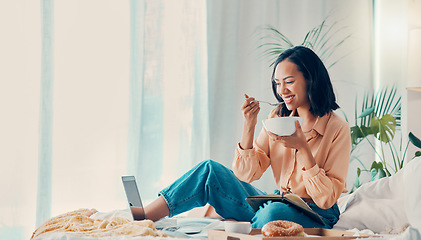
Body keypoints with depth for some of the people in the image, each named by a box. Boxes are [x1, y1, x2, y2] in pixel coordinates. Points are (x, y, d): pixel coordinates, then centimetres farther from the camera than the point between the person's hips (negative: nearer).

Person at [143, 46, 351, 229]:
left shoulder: (337, 129, -10)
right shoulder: (277, 117, 5)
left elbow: (327, 199, -13)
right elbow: (246, 175, 0)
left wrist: (303, 148, -22)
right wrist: (249, 126, -13)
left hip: (314, 218, -5)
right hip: (274, 206, 5)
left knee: (275, 211, -40)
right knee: (211, 170, -12)